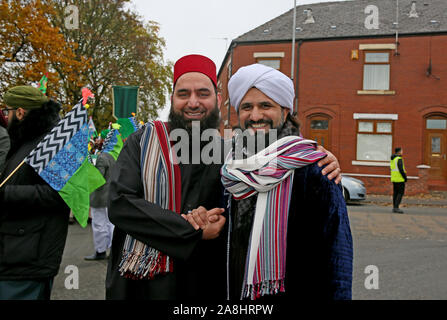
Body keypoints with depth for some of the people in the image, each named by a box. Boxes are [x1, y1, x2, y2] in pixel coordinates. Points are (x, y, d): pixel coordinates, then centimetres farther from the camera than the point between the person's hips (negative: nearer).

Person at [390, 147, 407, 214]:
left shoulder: (392, 159, 14)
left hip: (394, 178, 9)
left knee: (395, 193, 9)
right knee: (401, 193, -7)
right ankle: (396, 208, -12)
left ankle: (394, 207, 9)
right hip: (400, 179, -9)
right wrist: (405, 177, -13)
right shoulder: (399, 159, -14)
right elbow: (401, 169, -21)